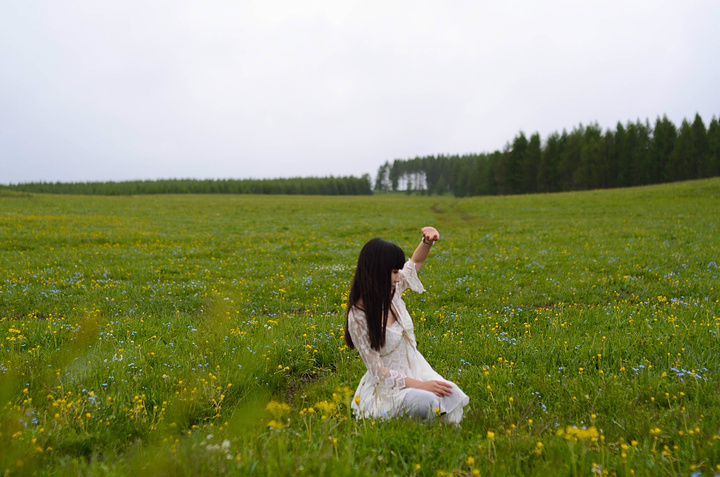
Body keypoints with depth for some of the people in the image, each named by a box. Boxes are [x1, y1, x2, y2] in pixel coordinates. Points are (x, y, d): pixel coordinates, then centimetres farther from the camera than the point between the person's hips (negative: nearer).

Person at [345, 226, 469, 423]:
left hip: (417, 371, 6)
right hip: (388, 385, -6)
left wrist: (428, 241, -1)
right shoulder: (358, 316, -19)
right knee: (426, 402, -34)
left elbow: (415, 262, 20)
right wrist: (420, 385, -23)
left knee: (452, 394, -24)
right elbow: (378, 370, -18)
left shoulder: (393, 292, -1)